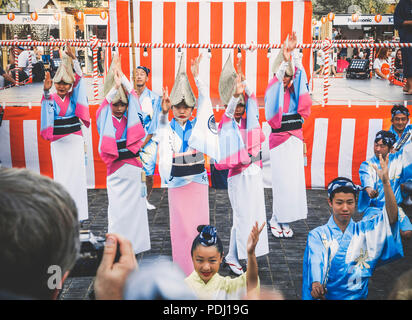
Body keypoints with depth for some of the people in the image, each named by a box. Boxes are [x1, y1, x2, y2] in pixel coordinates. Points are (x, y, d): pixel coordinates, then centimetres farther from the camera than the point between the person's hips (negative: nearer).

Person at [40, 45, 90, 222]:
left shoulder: (74, 96, 4)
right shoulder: (52, 98, 2)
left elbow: (79, 79, -7)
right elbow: (47, 101, -20)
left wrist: (74, 60, -17)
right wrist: (46, 90, -42)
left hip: (75, 140, 1)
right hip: (58, 142, 0)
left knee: (76, 174, -1)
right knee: (61, 175, 0)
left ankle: (77, 211, 5)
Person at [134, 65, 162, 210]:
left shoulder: (154, 98, 3)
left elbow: (155, 123, -1)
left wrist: (143, 143, -7)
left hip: (148, 142, -1)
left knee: (149, 174, -3)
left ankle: (145, 199, 17)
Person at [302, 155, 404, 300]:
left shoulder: (364, 230, 10)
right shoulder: (317, 235, 6)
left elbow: (391, 217, -4)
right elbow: (315, 262, -10)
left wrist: (386, 182, -18)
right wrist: (316, 284, -30)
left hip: (359, 296, 1)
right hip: (326, 295, -1)